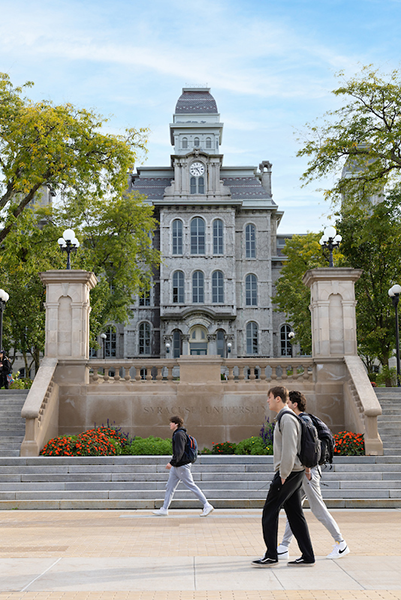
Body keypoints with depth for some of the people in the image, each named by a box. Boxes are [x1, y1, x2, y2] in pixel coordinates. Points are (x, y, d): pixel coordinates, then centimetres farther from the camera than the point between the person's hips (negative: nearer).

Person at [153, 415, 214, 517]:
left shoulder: (179, 434, -16)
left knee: (191, 486, -6)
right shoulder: (176, 434, 15)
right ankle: (164, 509, 13)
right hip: (176, 467, 10)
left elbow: (179, 451, -24)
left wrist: (172, 462, -27)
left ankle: (207, 506, -1)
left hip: (182, 466, -10)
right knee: (170, 487, 9)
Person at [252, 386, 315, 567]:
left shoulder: (287, 419, -15)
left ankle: (271, 556, 1)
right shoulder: (284, 418, 17)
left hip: (288, 472, -10)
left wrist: (283, 475, -19)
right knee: (295, 514, 9)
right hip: (293, 473, 10)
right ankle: (307, 556, 11)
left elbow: (289, 450, -21)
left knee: (269, 511, -4)